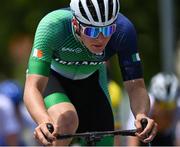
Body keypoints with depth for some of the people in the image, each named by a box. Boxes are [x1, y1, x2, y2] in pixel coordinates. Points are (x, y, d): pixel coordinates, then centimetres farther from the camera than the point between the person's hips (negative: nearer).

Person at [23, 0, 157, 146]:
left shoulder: (123, 30, -32)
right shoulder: (53, 26, -38)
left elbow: (135, 86, -31)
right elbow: (32, 88, -44)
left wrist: (142, 116, -53)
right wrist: (45, 122, -65)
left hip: (90, 80, 3)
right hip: (52, 78, -3)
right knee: (67, 120, -34)